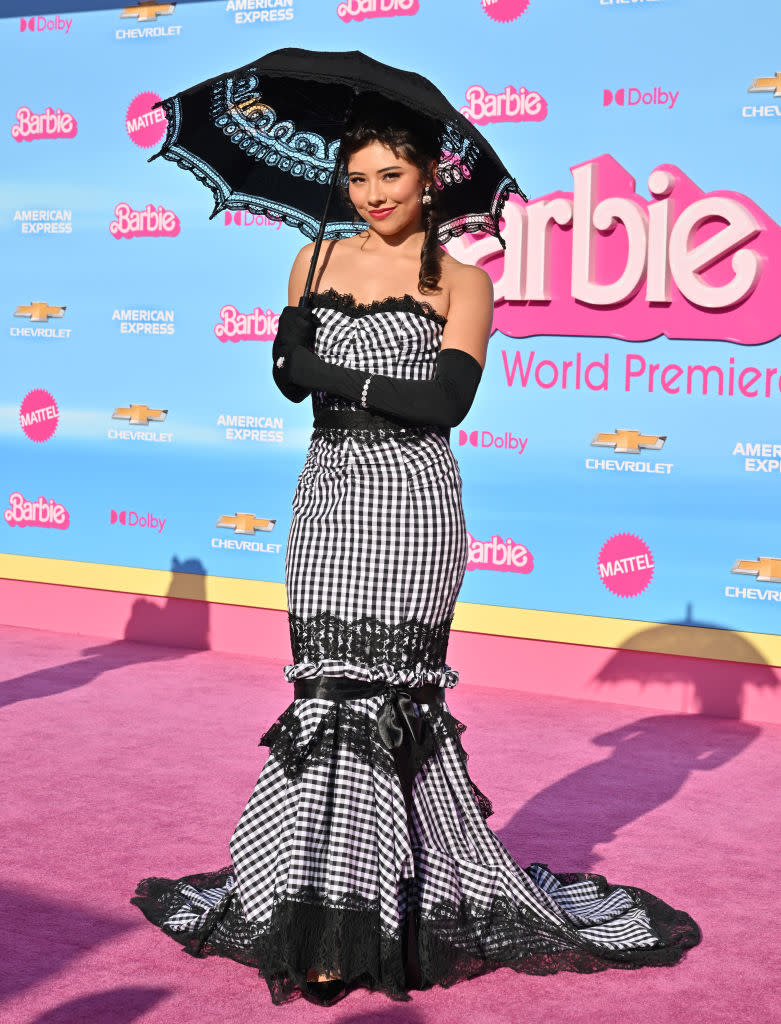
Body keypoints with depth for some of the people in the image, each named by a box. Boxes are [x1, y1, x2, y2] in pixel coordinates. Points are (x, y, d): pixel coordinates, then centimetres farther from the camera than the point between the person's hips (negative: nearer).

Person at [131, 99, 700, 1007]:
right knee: (330, 684, 0)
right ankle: (328, 899, 13)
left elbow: (449, 400, -9)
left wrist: (340, 379, -9)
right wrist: (391, 385, -10)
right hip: (328, 490, 4)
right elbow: (290, 375, 4)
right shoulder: (317, 261, 14)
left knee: (366, 689, -8)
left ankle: (345, 928, -2)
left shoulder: (461, 281, 3)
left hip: (412, 495, -4)